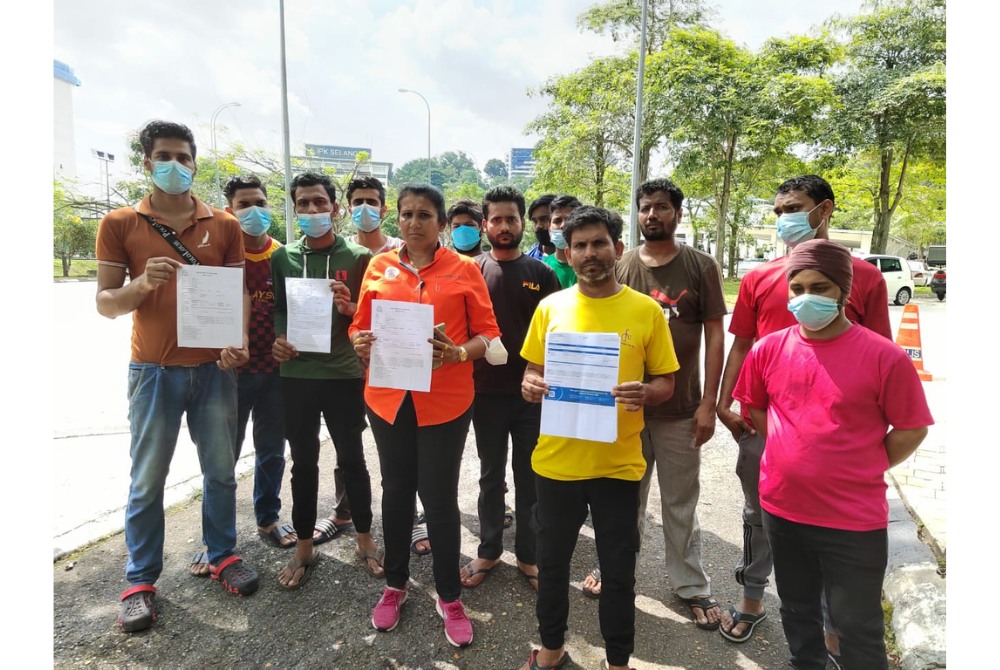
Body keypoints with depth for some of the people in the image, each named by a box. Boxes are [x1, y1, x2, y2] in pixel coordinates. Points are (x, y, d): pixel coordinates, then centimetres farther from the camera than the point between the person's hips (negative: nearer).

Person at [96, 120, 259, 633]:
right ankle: (140, 581, 23)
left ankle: (222, 556, 30)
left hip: (214, 367, 2)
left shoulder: (224, 225, 5)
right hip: (154, 371, -1)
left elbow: (240, 292, 5)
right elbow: (105, 303, 0)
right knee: (147, 480, 7)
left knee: (220, 470, 11)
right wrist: (142, 284, -21)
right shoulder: (119, 225, 2)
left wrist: (236, 341, -12)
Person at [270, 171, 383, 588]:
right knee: (304, 463, 12)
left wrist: (349, 309, -19)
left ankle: (365, 540, 27)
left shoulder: (358, 258, -1)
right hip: (295, 374, 2)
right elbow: (276, 308, 11)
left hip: (344, 373, -2)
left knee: (352, 459, 9)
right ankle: (304, 548, 28)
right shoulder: (283, 257, 5)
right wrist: (278, 339, -8)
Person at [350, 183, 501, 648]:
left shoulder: (464, 270, -2)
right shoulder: (378, 267, 5)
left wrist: (459, 353, -21)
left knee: (439, 498, 5)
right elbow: (359, 326, 11)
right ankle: (395, 584, 38)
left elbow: (487, 333, -2)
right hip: (388, 398, 3)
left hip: (444, 401, -2)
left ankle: (449, 598, 26)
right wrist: (360, 343, -11)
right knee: (396, 491, 16)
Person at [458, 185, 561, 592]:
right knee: (491, 475, 14)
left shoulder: (541, 274, 1)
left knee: (530, 477, 11)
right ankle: (488, 551, 31)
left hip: (531, 393, 0)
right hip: (487, 392, 0)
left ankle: (527, 555, 29)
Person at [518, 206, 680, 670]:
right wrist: (530, 386, -14)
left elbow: (666, 383, 1)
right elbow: (532, 371, 9)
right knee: (552, 562, 18)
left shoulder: (646, 310, -3)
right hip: (556, 460, 2)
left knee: (618, 571, 13)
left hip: (618, 463, -1)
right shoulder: (550, 307, 1)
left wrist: (644, 394, -20)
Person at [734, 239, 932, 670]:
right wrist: (797, 456, 6)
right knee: (797, 611, 24)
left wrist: (860, 473, -3)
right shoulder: (768, 349, -4)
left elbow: (911, 430, -5)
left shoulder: (884, 357, -14)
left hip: (855, 521, -3)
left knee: (857, 627, 13)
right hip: (781, 510, 4)